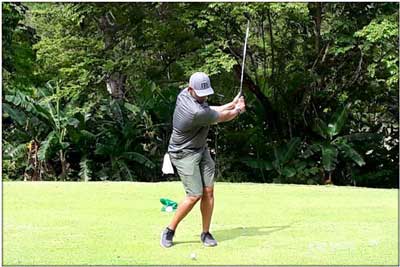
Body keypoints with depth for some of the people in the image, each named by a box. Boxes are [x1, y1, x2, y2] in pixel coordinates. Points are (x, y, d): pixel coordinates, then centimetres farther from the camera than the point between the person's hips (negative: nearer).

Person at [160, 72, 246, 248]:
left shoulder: (184, 94, -5)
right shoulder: (197, 113, -31)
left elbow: (209, 110, 13)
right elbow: (223, 117, -12)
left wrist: (231, 104, 9)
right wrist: (238, 109, 7)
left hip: (201, 149, 9)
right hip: (184, 154, -9)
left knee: (208, 191, 2)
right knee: (195, 195, -11)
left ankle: (206, 233, 11)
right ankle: (170, 231, 6)